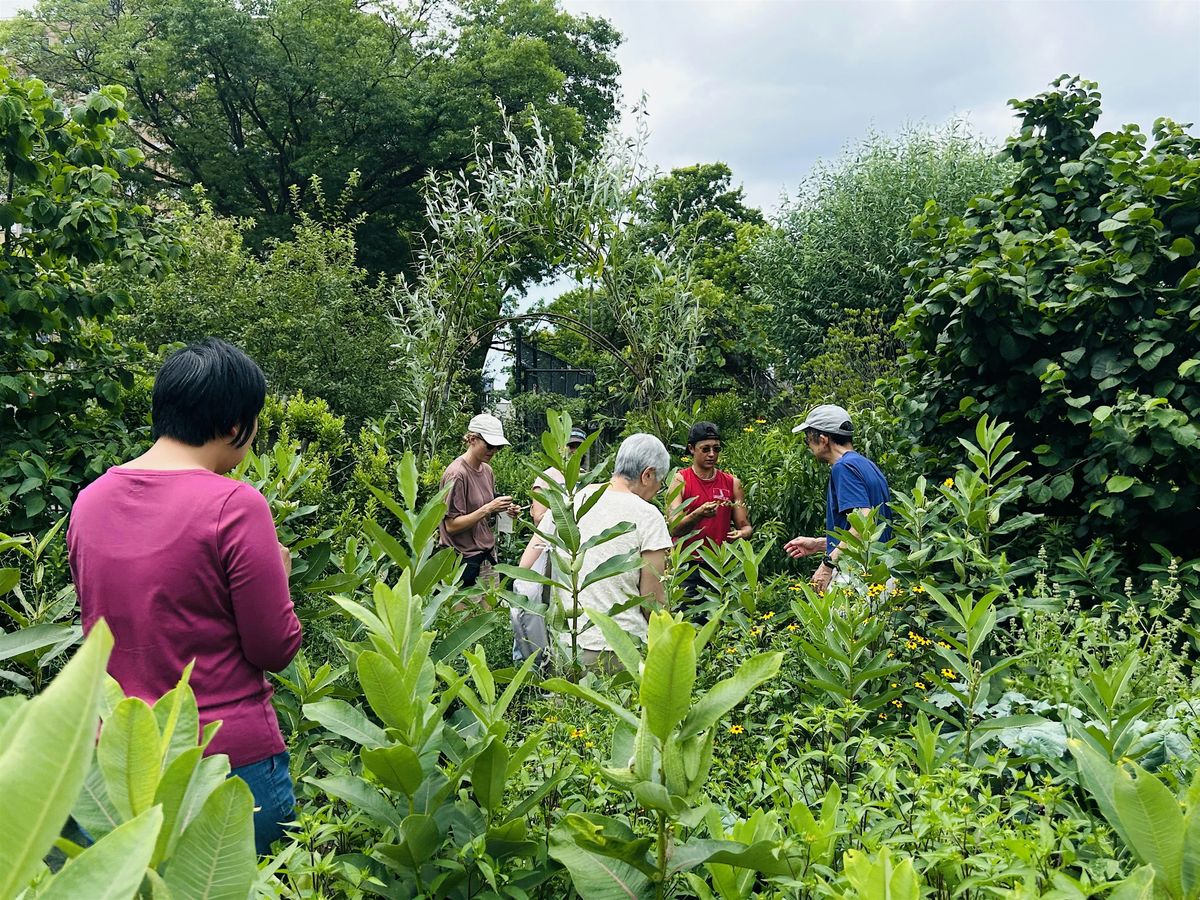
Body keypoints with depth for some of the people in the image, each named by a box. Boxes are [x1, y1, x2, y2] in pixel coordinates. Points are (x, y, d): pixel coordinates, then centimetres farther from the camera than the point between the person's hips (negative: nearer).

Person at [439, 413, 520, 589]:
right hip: (465, 559, -7)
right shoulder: (456, 474, -15)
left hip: (488, 554, 7)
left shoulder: (487, 470, 8)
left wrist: (505, 510, -2)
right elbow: (451, 526, -17)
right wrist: (488, 509, -22)